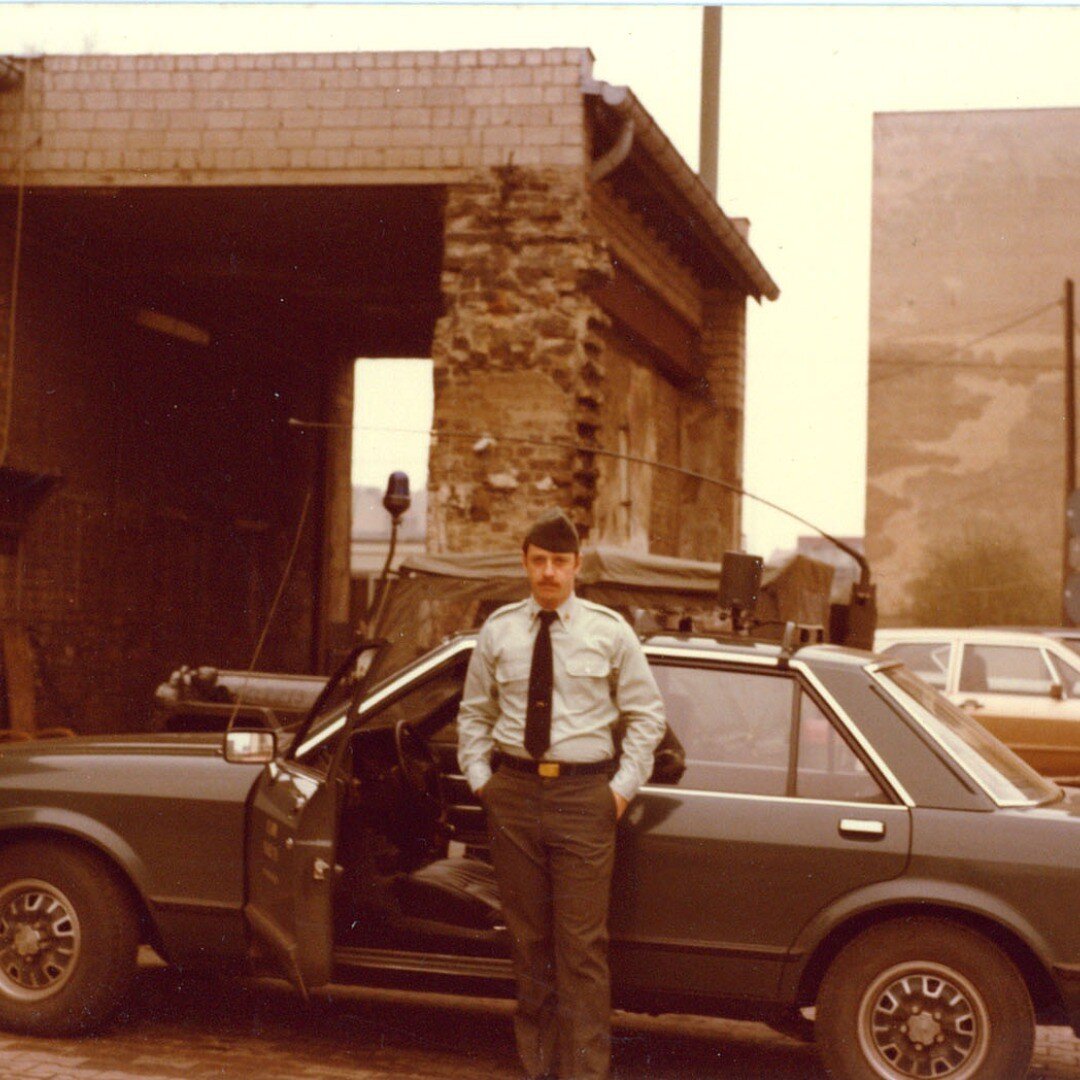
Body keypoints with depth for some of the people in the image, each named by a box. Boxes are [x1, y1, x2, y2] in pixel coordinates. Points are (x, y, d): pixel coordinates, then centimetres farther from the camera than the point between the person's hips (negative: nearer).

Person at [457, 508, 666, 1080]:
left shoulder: (609, 631, 3)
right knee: (527, 938, 9)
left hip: (584, 794, -2)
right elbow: (473, 713, 17)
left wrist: (623, 786, 0)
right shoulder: (498, 630, 8)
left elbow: (645, 714, 7)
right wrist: (480, 777, 7)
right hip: (513, 791, 2)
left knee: (582, 945, -5)